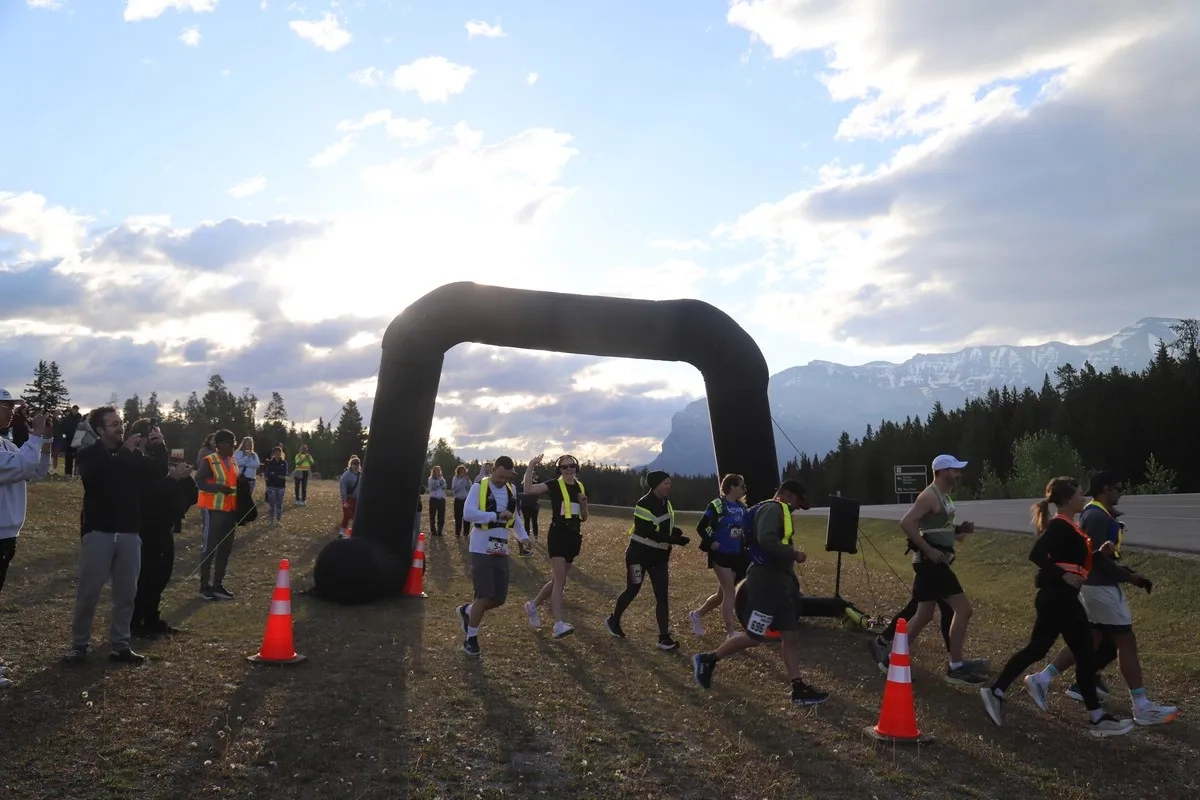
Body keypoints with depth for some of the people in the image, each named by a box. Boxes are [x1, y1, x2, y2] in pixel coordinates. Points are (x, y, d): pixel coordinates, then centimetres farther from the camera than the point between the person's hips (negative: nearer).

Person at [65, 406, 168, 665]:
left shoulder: (133, 454, 10)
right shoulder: (88, 455, -2)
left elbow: (159, 471, 2)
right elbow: (95, 475, -23)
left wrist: (158, 447, -15)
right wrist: (125, 452, -26)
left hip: (129, 532, 4)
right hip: (98, 531, -4)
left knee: (126, 592, 6)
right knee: (88, 592, 1)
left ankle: (120, 645, 15)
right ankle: (79, 644, 15)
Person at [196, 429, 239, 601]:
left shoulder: (233, 462, 13)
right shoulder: (209, 461, -10)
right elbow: (199, 481, -19)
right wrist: (219, 488, -27)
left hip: (230, 510, 8)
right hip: (213, 509, -8)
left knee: (225, 548, 11)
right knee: (209, 547, -1)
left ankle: (218, 584, 21)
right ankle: (205, 586, 8)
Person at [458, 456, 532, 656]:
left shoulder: (512, 489, 10)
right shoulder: (479, 487, -10)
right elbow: (468, 513, -22)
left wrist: (523, 536, 11)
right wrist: (496, 515, -26)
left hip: (501, 551, 6)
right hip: (481, 549, -6)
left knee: (500, 598, 7)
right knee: (484, 596, -9)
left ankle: (467, 611, 34)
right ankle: (470, 639, 9)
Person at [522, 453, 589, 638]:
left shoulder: (581, 487, 11)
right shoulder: (554, 485, -6)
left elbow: (584, 518, 16)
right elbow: (528, 489, -21)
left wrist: (584, 503, -3)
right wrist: (531, 466, -24)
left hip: (574, 536, 7)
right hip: (558, 535, -7)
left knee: (558, 580, 14)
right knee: (560, 580, -14)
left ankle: (533, 605, 35)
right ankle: (559, 625, -16)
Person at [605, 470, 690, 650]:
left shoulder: (666, 504, 6)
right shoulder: (645, 504, -20)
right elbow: (649, 532, -26)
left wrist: (674, 531, -6)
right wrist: (675, 540, -29)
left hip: (659, 556, 7)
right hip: (639, 554, -7)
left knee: (662, 596, -1)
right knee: (632, 590, 8)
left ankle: (664, 638, 0)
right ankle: (613, 620, 33)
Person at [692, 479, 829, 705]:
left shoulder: (776, 511, 20)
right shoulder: (773, 508, -12)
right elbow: (766, 540, -29)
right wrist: (794, 554, -19)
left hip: (778, 582, 11)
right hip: (766, 581, -11)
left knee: (791, 635, 9)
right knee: (753, 637, -5)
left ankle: (798, 689, 13)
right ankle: (707, 660, 8)